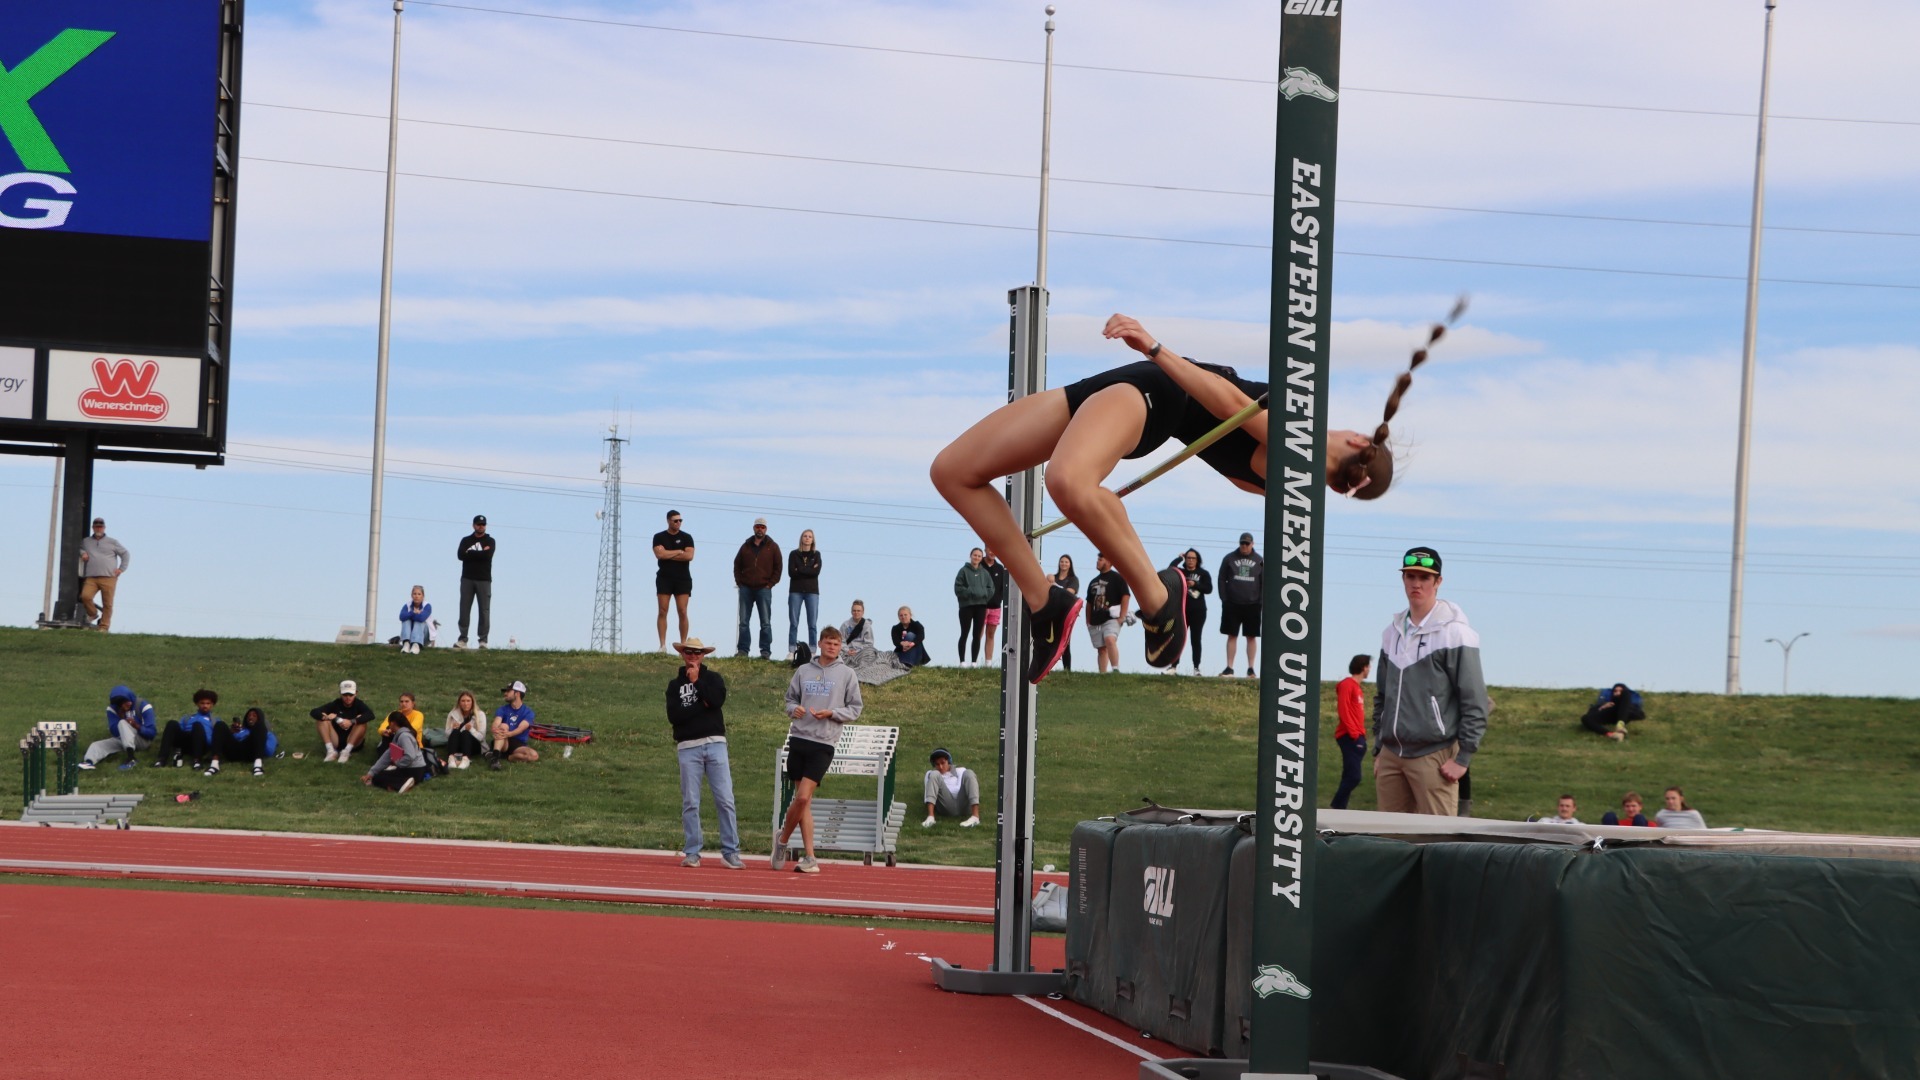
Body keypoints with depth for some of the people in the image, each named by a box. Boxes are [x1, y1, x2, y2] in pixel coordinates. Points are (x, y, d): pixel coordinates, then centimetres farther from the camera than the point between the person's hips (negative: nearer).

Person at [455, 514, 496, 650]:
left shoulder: (490, 541, 7)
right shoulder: (466, 540, 12)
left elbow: (488, 555, -12)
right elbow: (460, 555, -6)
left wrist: (470, 553, -7)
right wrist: (480, 553, -9)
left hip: (484, 580, -2)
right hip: (467, 579, 2)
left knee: (484, 610, -5)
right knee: (464, 609, -2)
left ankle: (483, 640, -5)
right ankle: (462, 639, -1)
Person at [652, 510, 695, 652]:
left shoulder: (686, 537, 8)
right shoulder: (659, 537, 7)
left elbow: (689, 556, -7)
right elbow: (659, 554, -10)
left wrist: (668, 555, -6)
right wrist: (679, 552, -4)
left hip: (683, 579, 0)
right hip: (664, 579, 0)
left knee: (682, 612, -6)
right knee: (662, 611, -6)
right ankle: (662, 645, -7)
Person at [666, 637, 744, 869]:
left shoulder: (713, 678, 13)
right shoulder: (675, 685, 12)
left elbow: (717, 700, -9)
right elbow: (674, 716, -4)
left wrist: (696, 681, -4)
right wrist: (701, 705, -6)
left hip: (715, 744, 0)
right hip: (688, 747, 0)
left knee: (725, 800, -6)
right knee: (690, 802, -1)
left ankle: (731, 852, -5)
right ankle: (692, 852, 4)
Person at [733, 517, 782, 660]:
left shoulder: (772, 547, 5)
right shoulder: (746, 546, 12)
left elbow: (777, 568, 4)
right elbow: (737, 565, 16)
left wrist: (770, 584, -5)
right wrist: (739, 582, 4)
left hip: (764, 589, -3)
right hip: (746, 589, 3)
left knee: (765, 622, -4)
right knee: (744, 622, 2)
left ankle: (765, 651, -4)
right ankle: (743, 650, 4)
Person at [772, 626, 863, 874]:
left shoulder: (846, 674, 4)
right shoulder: (803, 670, 12)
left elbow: (856, 708, 6)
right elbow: (791, 698, 20)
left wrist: (832, 713, -10)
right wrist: (794, 709, -3)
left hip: (824, 744, -3)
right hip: (799, 738, 3)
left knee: (803, 797, -13)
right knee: (803, 800, 3)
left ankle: (783, 838, 10)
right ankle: (809, 856, 10)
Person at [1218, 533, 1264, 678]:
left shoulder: (1259, 561, 4)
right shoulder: (1229, 558, 3)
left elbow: (1264, 582, 5)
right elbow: (1222, 579, 4)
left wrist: (1262, 602, -3)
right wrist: (1224, 599, -4)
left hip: (1252, 605, 0)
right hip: (1232, 604, 0)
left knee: (1251, 637, 2)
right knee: (1232, 636, 3)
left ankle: (1251, 668, 5)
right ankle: (1229, 667, 6)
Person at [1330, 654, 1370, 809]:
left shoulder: (1358, 687, 19)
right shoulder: (1347, 684, -9)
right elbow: (1344, 711, -16)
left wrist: (1361, 735, 12)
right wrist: (1354, 734, -19)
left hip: (1357, 737, 10)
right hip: (1350, 737, -10)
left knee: (1350, 777, 7)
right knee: (1353, 777, -14)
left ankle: (1339, 809, 7)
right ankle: (1337, 809, -11)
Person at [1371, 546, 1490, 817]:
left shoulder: (1454, 632, -5)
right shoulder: (1392, 632, 15)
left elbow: (1475, 701, -8)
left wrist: (1463, 757, -11)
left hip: (1434, 756, -6)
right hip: (1391, 754, 6)